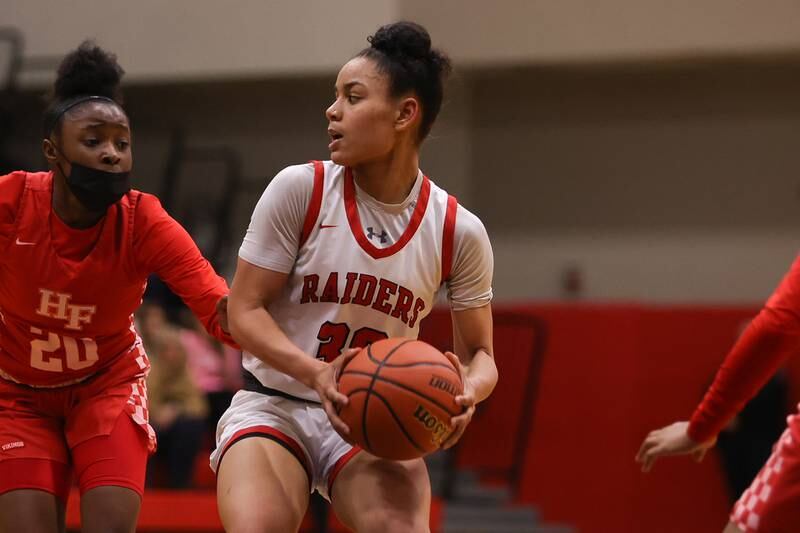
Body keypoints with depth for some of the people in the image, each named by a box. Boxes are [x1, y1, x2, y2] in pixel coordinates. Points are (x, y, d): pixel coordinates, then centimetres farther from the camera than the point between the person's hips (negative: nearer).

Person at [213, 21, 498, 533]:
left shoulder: (458, 232, -4)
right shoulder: (299, 189, -9)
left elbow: (479, 354, 6)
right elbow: (245, 311, -8)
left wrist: (467, 392, -19)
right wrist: (316, 374, -26)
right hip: (275, 407, -1)